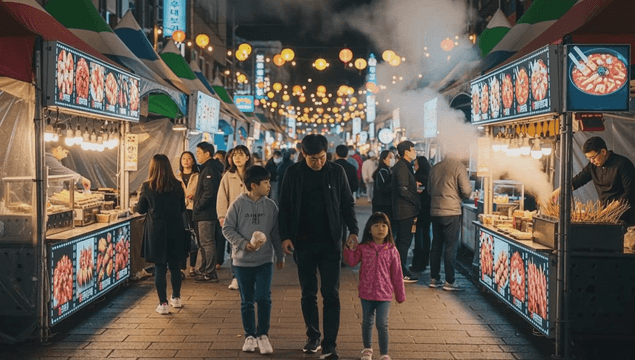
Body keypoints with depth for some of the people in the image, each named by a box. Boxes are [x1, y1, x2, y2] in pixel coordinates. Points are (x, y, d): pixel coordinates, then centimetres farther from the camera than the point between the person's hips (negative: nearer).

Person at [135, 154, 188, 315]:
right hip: (175, 231, 2)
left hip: (156, 232, -2)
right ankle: (176, 298, 29)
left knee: (159, 268, 5)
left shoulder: (147, 187, -10)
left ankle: (163, 304, 7)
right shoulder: (177, 186, -5)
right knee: (175, 266, 16)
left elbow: (140, 209, 2)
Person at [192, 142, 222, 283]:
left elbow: (208, 192, -23)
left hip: (206, 213, -11)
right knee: (204, 243, 16)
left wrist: (197, 206, -16)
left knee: (207, 243, -6)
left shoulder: (209, 169, -15)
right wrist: (197, 206, 13)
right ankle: (204, 271, 24)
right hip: (204, 213, 11)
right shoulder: (206, 168, 18)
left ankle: (210, 274, -1)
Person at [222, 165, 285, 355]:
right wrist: (243, 244, -15)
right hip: (242, 261, -1)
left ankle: (263, 335, 9)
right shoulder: (238, 204, -8)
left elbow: (275, 232, 6)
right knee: (247, 301, 9)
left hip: (265, 260, 1)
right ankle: (250, 336, 24)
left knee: (263, 298, -7)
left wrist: (280, 255, 9)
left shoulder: (270, 205, -1)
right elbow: (227, 228, -4)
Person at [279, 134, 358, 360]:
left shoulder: (337, 172, -1)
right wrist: (285, 236, -6)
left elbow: (348, 204, 4)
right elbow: (284, 207, 2)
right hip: (303, 243, 1)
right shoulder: (293, 173, -1)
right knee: (308, 293, 11)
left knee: (331, 294, -1)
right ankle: (313, 337, 26)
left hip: (330, 242, -1)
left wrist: (353, 230, -9)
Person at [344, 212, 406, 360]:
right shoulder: (363, 248, -2)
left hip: (385, 294, -2)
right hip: (366, 293, 2)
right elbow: (352, 262, -7)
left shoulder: (392, 250, -4)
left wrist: (400, 294, 4)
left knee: (382, 325, -3)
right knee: (367, 322, 17)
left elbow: (397, 275, 0)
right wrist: (350, 248, -21)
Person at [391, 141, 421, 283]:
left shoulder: (403, 166, 16)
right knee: (404, 241, -5)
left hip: (402, 211, 11)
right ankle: (401, 274, 2)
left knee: (402, 240, 16)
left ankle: (400, 270, 25)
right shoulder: (403, 167, -16)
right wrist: (417, 202, -13)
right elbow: (403, 190, -22)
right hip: (406, 210, -11)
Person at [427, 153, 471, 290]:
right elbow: (466, 191, -10)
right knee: (451, 246, 1)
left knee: (436, 245, 13)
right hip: (451, 211, -6)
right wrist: (463, 196, 10)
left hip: (435, 211, 6)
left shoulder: (434, 168, 11)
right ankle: (449, 281, 3)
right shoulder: (459, 166, -6)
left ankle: (434, 279, 18)